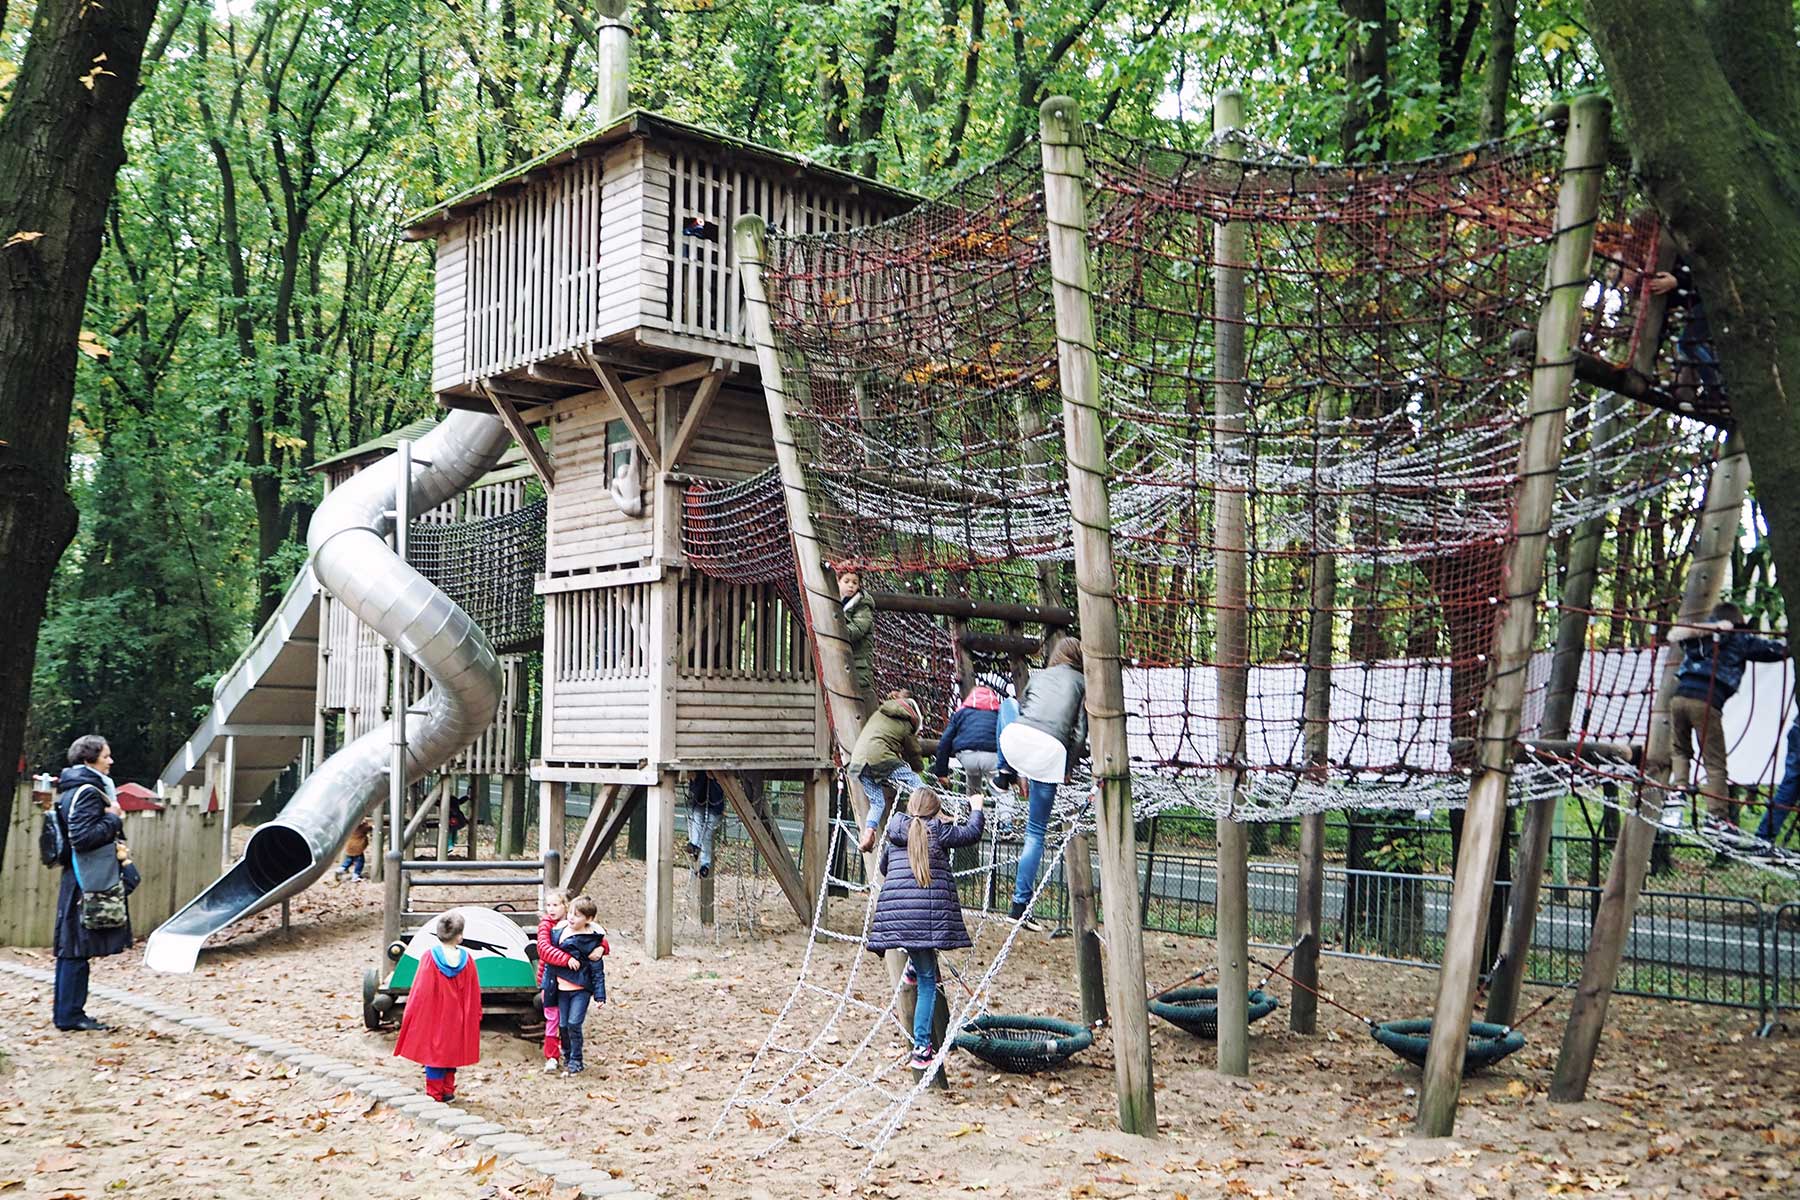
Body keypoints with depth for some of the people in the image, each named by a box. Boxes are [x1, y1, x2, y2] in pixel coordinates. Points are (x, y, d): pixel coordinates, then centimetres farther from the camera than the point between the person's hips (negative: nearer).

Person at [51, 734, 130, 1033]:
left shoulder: (75, 790, 17)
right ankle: (70, 1016, 0)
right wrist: (114, 820, -13)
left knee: (71, 949, 13)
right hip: (88, 882, -10)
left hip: (78, 880, 10)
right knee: (78, 949, -5)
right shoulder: (87, 792, -15)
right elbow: (82, 837, -23)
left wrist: (111, 817, 10)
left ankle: (65, 1012, 19)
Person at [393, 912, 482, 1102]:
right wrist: (475, 1016, 13)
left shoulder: (430, 957, -16)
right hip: (456, 1019, 2)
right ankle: (448, 1091, 21)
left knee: (434, 1052, 7)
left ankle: (434, 1094, 10)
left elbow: (420, 992, -11)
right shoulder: (467, 959, -9)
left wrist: (410, 1016, 0)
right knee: (451, 1051, 16)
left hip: (434, 1017, -2)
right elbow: (474, 994, 0)